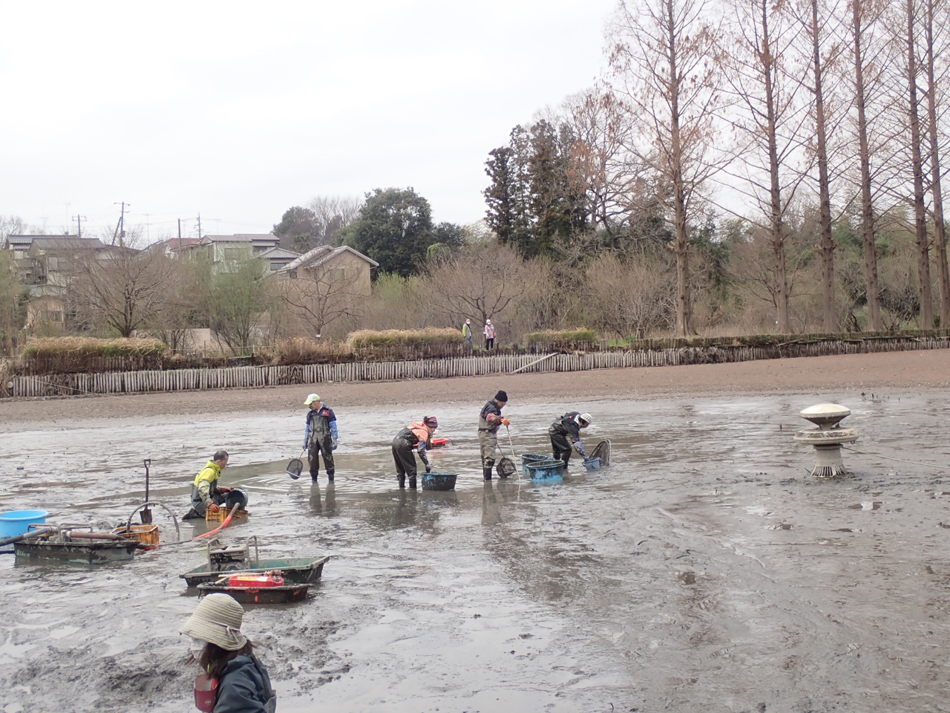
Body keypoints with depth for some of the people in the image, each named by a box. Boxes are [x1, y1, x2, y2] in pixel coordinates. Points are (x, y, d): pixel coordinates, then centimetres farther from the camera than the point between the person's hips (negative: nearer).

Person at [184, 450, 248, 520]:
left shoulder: (213, 470, 13)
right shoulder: (209, 471, -19)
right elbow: (202, 489, -31)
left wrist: (222, 489, 6)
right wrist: (210, 504, -40)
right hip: (200, 502, -10)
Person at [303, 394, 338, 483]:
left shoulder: (328, 411, 1)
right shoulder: (310, 414, 16)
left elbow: (333, 427, 0)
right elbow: (308, 429, 24)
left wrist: (334, 441, -5)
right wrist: (305, 442, 22)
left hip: (324, 437, -4)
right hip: (313, 438, 4)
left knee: (327, 457, -2)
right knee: (312, 457, -4)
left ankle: (331, 477, 9)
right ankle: (314, 478, 6)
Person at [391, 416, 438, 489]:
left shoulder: (418, 424, 15)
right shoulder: (424, 432, -8)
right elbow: (421, 450, -14)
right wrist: (427, 464, -12)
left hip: (395, 441, 8)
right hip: (402, 445, -8)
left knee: (400, 468, 19)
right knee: (411, 468, 2)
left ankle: (401, 487, 24)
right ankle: (412, 488, 2)